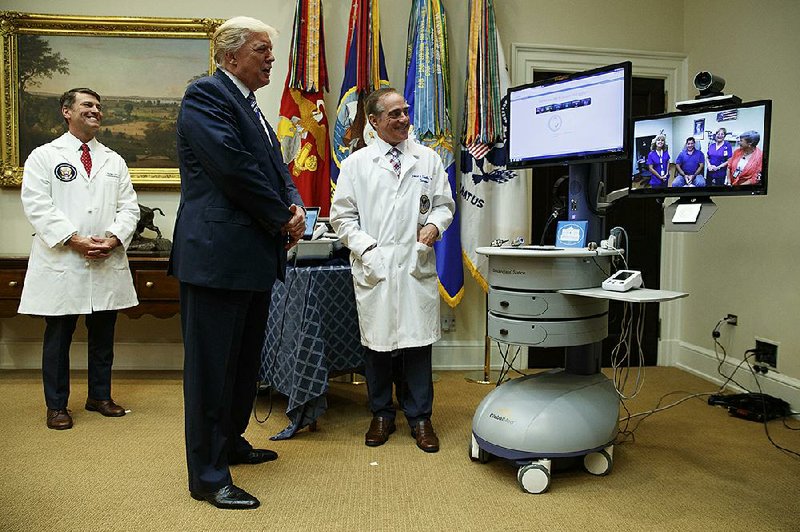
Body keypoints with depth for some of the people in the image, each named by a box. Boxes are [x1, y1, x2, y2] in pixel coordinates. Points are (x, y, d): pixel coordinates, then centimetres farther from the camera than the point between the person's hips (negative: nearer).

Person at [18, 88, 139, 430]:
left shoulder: (114, 161, 15)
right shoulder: (44, 156, 4)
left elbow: (128, 207, 8)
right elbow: (38, 206, -7)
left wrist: (113, 238, -9)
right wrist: (74, 240, -17)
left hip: (107, 264, 4)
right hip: (61, 264, -3)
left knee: (103, 334, 11)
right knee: (58, 335, 5)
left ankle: (100, 396, 26)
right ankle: (56, 405, 17)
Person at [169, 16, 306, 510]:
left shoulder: (252, 107, 20)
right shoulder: (206, 95, -9)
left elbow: (277, 168, 18)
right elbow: (233, 166, -20)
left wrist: (296, 207, -3)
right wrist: (282, 218, -11)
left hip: (256, 256, 10)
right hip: (217, 255, -10)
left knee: (245, 359, 19)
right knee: (211, 364, -1)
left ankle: (231, 441, 36)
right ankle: (208, 475, 10)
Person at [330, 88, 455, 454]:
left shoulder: (428, 159, 11)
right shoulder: (356, 164, 6)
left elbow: (444, 203, 15)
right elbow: (342, 215, 5)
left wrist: (435, 225, -6)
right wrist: (365, 248, -8)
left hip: (417, 265, 1)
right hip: (374, 268, -1)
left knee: (418, 341, 3)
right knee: (377, 342, 7)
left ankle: (419, 418, 18)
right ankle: (381, 415, 24)